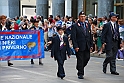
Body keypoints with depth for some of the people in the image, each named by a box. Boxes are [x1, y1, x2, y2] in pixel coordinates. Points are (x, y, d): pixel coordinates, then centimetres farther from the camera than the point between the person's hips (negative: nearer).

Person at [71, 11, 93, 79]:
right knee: (80, 60, -1)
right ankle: (80, 74, 8)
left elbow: (90, 36, 15)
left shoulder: (88, 25, 12)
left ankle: (80, 68, 32)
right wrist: (75, 46, -16)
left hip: (87, 46, 5)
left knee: (87, 58, 7)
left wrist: (91, 45, 9)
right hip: (79, 46, -5)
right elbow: (73, 37, -9)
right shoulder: (75, 26, -5)